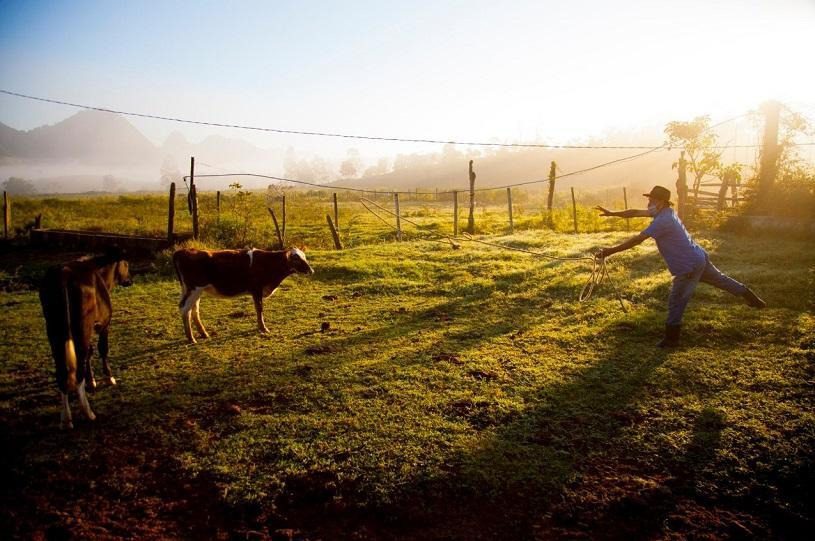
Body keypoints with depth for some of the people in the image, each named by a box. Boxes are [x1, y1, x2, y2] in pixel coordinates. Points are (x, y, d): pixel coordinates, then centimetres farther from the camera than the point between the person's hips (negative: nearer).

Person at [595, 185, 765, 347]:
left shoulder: (662, 221, -26)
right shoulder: (664, 211, 2)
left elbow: (637, 240, -28)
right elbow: (636, 213, 9)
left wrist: (610, 251, -27)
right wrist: (611, 213, 5)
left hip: (689, 267, -10)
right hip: (699, 258, 10)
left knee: (676, 302, -2)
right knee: (720, 280, 27)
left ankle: (672, 339, 6)